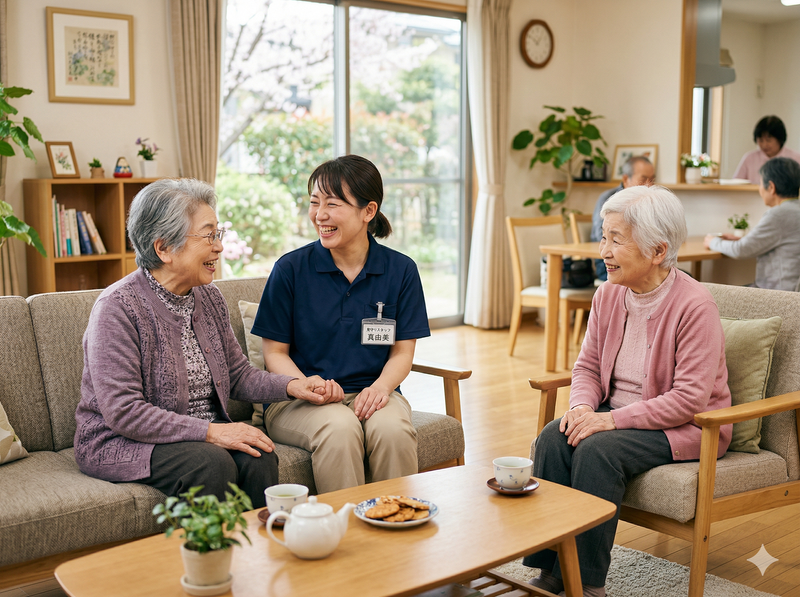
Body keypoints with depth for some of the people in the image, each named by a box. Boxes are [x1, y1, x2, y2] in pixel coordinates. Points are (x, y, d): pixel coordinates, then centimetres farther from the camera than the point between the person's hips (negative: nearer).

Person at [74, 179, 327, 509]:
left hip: (204, 432, 6)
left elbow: (238, 374, 13)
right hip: (121, 443, -6)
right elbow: (123, 412, -22)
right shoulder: (117, 307, -16)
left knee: (258, 456, -23)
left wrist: (291, 386, -6)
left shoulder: (210, 298, 7)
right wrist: (209, 431, -25)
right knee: (213, 463, -31)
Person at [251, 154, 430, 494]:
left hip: (370, 392, 2)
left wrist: (380, 387, -16)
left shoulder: (401, 270, 4)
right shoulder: (291, 269, -2)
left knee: (393, 428, -31)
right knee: (339, 428, -33)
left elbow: (402, 352, 6)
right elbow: (275, 352, 1)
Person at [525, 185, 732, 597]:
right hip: (617, 414, 6)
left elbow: (689, 399, -22)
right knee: (553, 437, -20)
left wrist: (613, 419, -26)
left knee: (598, 449, -30)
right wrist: (583, 406, -13)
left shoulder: (695, 305, -19)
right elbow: (587, 366, 9)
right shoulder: (608, 294, 1)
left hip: (685, 426, -6)